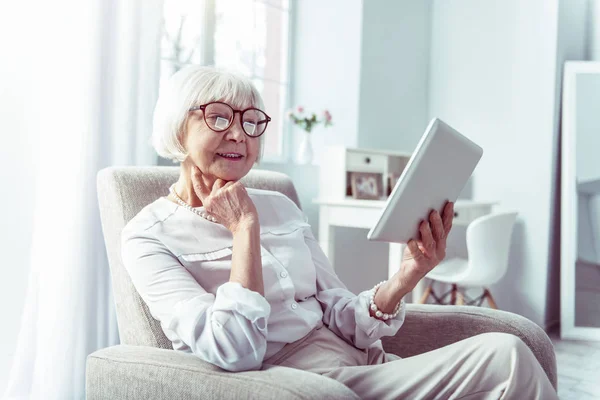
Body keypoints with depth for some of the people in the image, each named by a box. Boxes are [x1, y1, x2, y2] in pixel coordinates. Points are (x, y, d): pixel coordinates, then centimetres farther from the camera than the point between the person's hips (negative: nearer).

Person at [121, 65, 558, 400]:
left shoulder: (280, 206, 14)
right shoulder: (149, 237, -3)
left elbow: (342, 320, 8)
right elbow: (235, 353, -17)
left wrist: (408, 274, -9)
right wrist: (244, 228, -13)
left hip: (366, 363, 6)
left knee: (504, 348, -18)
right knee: (505, 359, -21)